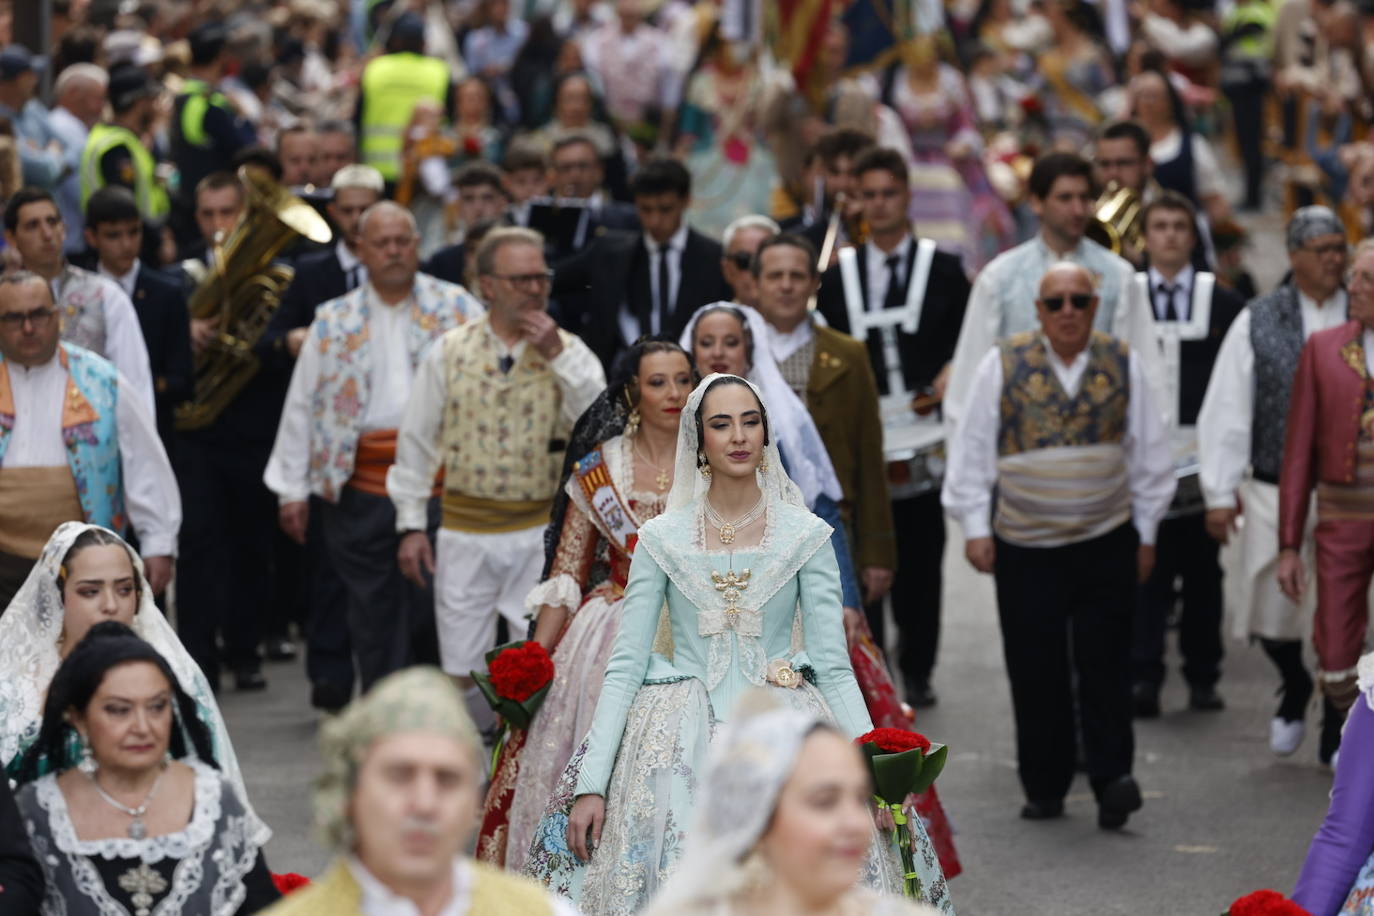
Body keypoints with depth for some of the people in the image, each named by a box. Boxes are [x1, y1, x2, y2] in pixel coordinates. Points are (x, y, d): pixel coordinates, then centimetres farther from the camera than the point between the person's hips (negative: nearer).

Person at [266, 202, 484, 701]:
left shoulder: (457, 308, 7)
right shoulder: (334, 323, 10)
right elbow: (302, 406, 10)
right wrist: (292, 488, 4)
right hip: (361, 486, 1)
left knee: (435, 607, -2)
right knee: (373, 621, 4)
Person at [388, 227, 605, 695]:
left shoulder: (568, 353, 3)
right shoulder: (450, 352, 4)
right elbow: (416, 441, 8)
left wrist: (557, 355, -15)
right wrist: (411, 525, 5)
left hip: (541, 532, -1)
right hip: (464, 529, 1)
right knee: (462, 670, 4)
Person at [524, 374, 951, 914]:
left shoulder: (806, 535, 3)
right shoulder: (661, 538, 3)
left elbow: (833, 667, 0)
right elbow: (624, 667, 1)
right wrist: (591, 784, -7)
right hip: (680, 745, 0)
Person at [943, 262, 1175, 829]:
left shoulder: (1121, 365, 4)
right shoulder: (1003, 365, 0)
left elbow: (1148, 453, 11)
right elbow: (972, 450, 3)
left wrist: (1145, 532, 11)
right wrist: (975, 527, -1)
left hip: (1107, 542, 0)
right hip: (1025, 547, 0)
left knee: (1105, 665, -6)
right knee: (1036, 671, 1)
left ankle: (1112, 779, -7)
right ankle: (1044, 788, 10)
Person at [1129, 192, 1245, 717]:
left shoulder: (1223, 303, 5)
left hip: (1203, 456, 1)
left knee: (1203, 570, 7)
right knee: (1146, 569, -6)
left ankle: (1203, 678, 15)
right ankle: (1142, 679, -7)